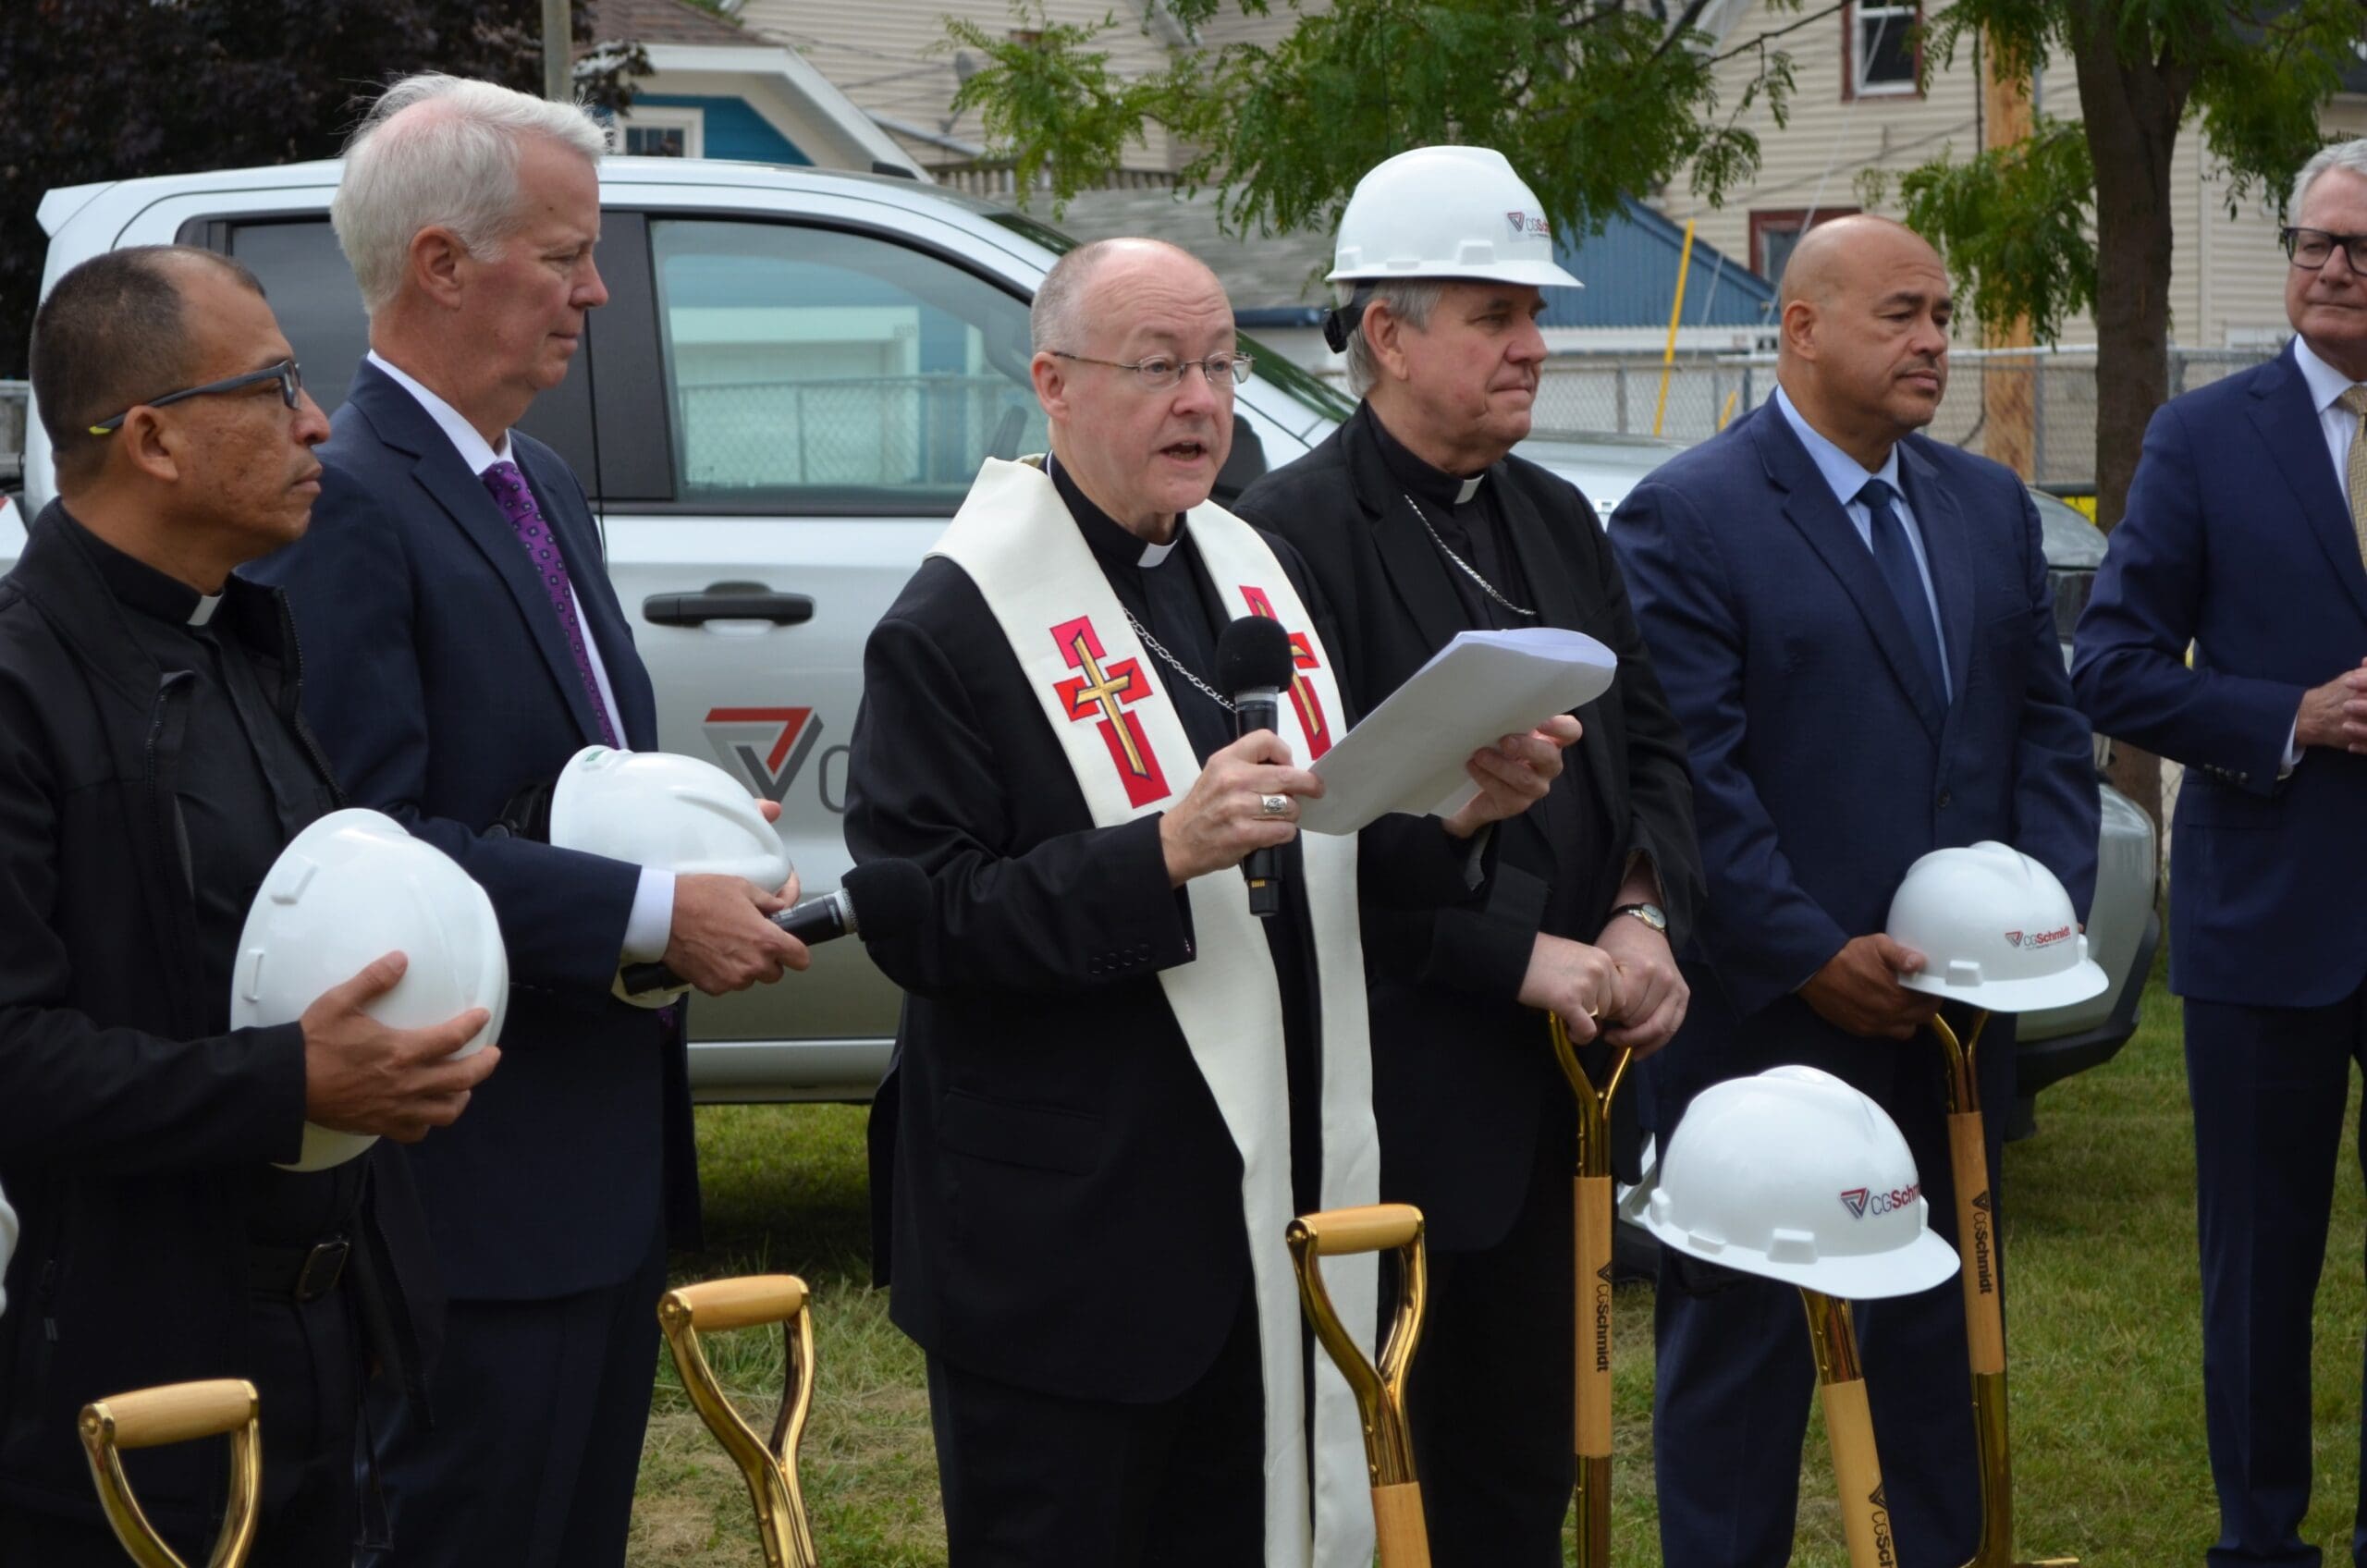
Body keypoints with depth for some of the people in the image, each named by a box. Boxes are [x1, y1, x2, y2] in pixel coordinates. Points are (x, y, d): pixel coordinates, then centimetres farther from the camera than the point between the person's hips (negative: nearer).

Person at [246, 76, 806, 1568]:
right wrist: (654, 912, -21)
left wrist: (713, 882, 3)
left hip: (613, 1160, 10)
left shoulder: (543, 484, 15)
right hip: (478, 1178, -10)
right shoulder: (341, 505, -16)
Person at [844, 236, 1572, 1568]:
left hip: (1275, 1211, 7)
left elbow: (1334, 849, 18)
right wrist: (1167, 850, -26)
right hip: (1065, 1245, -7)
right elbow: (923, 926, -16)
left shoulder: (1261, 569, 13)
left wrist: (1457, 812, -3)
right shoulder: (954, 621, -10)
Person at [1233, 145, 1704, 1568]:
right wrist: (1520, 956, -18)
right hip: (1386, 1106, -7)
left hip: (1548, 1096, 7)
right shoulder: (1293, 535, -12)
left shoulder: (1559, 522, 14)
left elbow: (1651, 742, 16)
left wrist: (1646, 916, -3)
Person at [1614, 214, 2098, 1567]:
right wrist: (1813, 960, -17)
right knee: (1743, 1350, 4)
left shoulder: (1990, 506, 12)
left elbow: (2049, 724, 13)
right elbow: (1688, 772, -15)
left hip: (1956, 1012, 6)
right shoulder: (1687, 518, -9)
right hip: (1770, 1028, -6)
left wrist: (2047, 899, -2)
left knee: (1941, 1331, 14)